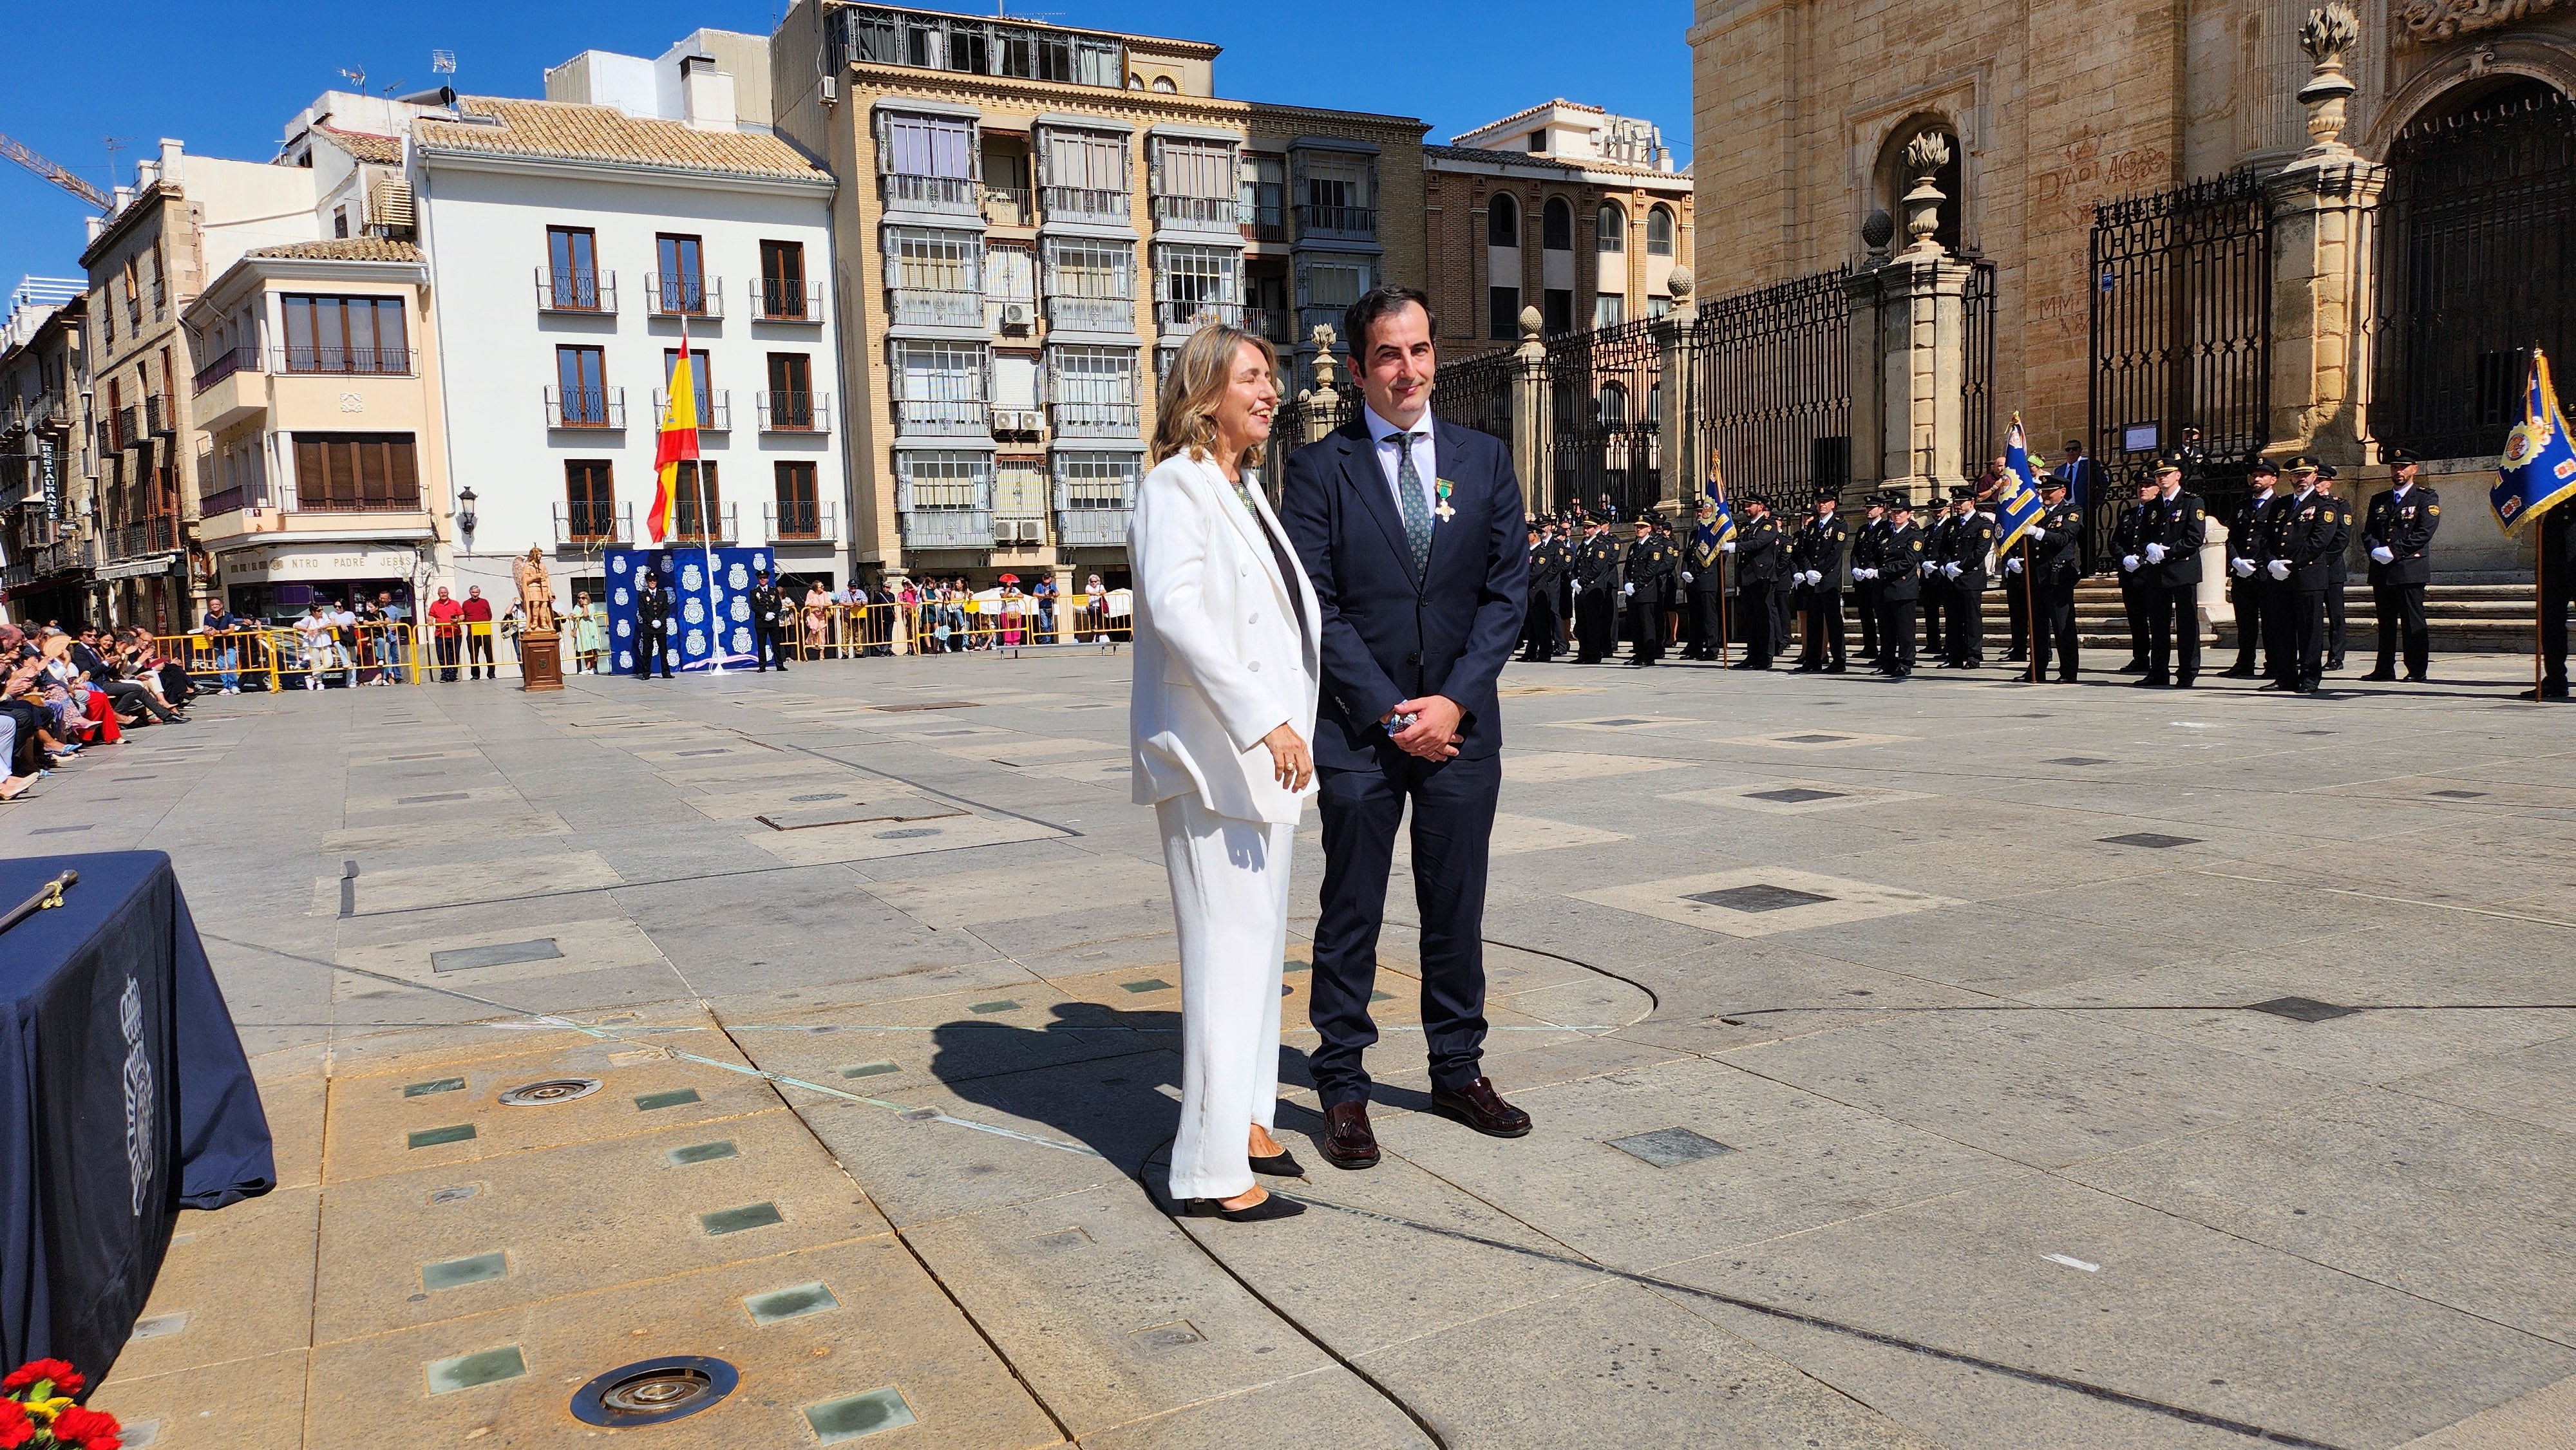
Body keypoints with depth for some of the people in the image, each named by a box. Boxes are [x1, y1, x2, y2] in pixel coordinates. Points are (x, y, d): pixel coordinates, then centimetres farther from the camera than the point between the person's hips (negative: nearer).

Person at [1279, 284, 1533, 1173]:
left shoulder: (1485, 460, 8)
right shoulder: (1319, 468, -1)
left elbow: (1507, 592, 4)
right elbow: (1316, 606, -6)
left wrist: (1452, 701, -8)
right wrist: (1391, 712, -11)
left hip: (1461, 724, 3)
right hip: (1359, 730, -2)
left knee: (1457, 909, 11)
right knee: (1350, 915, 4)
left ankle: (1458, 1071, 25)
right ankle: (1343, 1088, 15)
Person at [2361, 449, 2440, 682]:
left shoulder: (2426, 498, 3)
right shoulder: (2378, 500, 19)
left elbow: (2424, 533, -9)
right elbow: (2367, 532, 13)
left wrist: (2393, 551, -16)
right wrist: (2376, 550, -8)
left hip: (2410, 569, -5)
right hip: (2381, 571, 5)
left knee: (2413, 622, -5)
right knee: (2386, 623, 8)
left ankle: (2417, 671, -2)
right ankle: (2384, 669, 11)